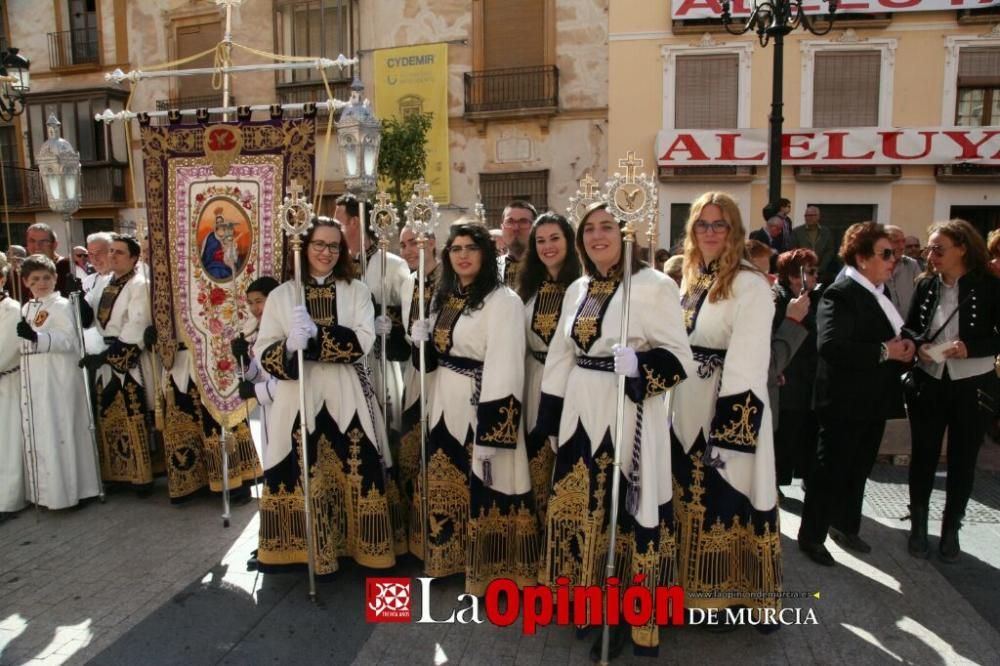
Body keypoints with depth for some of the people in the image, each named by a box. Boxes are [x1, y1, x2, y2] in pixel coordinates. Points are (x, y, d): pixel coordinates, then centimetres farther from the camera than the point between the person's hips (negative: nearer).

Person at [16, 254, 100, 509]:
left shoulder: (61, 305, -7)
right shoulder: (26, 308, 15)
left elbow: (68, 340, -17)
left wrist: (36, 337, -29)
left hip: (58, 378, -8)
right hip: (34, 380, 8)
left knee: (59, 432, -5)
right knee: (39, 435, 12)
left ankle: (67, 488, 4)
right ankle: (46, 488, 23)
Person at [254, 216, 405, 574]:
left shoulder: (357, 291, 6)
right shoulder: (282, 294, 6)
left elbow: (363, 341, -8)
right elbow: (262, 350, 1)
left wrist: (315, 335, -20)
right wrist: (290, 346, -21)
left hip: (346, 395, 0)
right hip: (297, 395, 0)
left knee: (359, 470, 1)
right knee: (298, 473, 1)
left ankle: (364, 545, 17)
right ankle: (300, 547, 19)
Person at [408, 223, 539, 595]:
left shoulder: (503, 301, -13)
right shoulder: (444, 297, 11)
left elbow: (504, 369, -20)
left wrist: (491, 432, -24)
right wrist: (422, 341, -2)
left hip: (480, 406, -7)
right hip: (444, 405, 8)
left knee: (482, 491, 1)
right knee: (445, 486, 16)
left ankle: (486, 569, 20)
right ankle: (451, 557, 35)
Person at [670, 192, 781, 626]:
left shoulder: (750, 284, -11)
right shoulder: (688, 280, 14)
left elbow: (747, 360, -19)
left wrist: (732, 421, -24)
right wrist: (670, 406, 12)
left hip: (729, 405, -8)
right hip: (686, 406, 8)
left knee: (727, 500, 2)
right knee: (690, 495, 16)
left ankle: (733, 593, 19)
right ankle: (695, 585, 32)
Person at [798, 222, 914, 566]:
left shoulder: (877, 292, 11)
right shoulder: (840, 294, -19)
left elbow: (892, 335, 19)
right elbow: (831, 346, -32)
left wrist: (905, 347, -3)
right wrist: (885, 351, -25)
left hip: (874, 400, 9)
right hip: (845, 402, -9)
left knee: (858, 469, 21)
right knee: (830, 470, 3)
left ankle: (845, 525, 38)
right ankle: (811, 536, 17)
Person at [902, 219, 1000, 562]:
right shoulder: (926, 285, 0)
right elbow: (909, 327, 8)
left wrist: (971, 348, -21)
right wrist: (919, 344, -11)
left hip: (972, 387, -2)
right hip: (928, 384, 2)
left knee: (962, 460, 11)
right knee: (923, 456, 10)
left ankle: (951, 529, 28)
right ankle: (918, 524, 26)